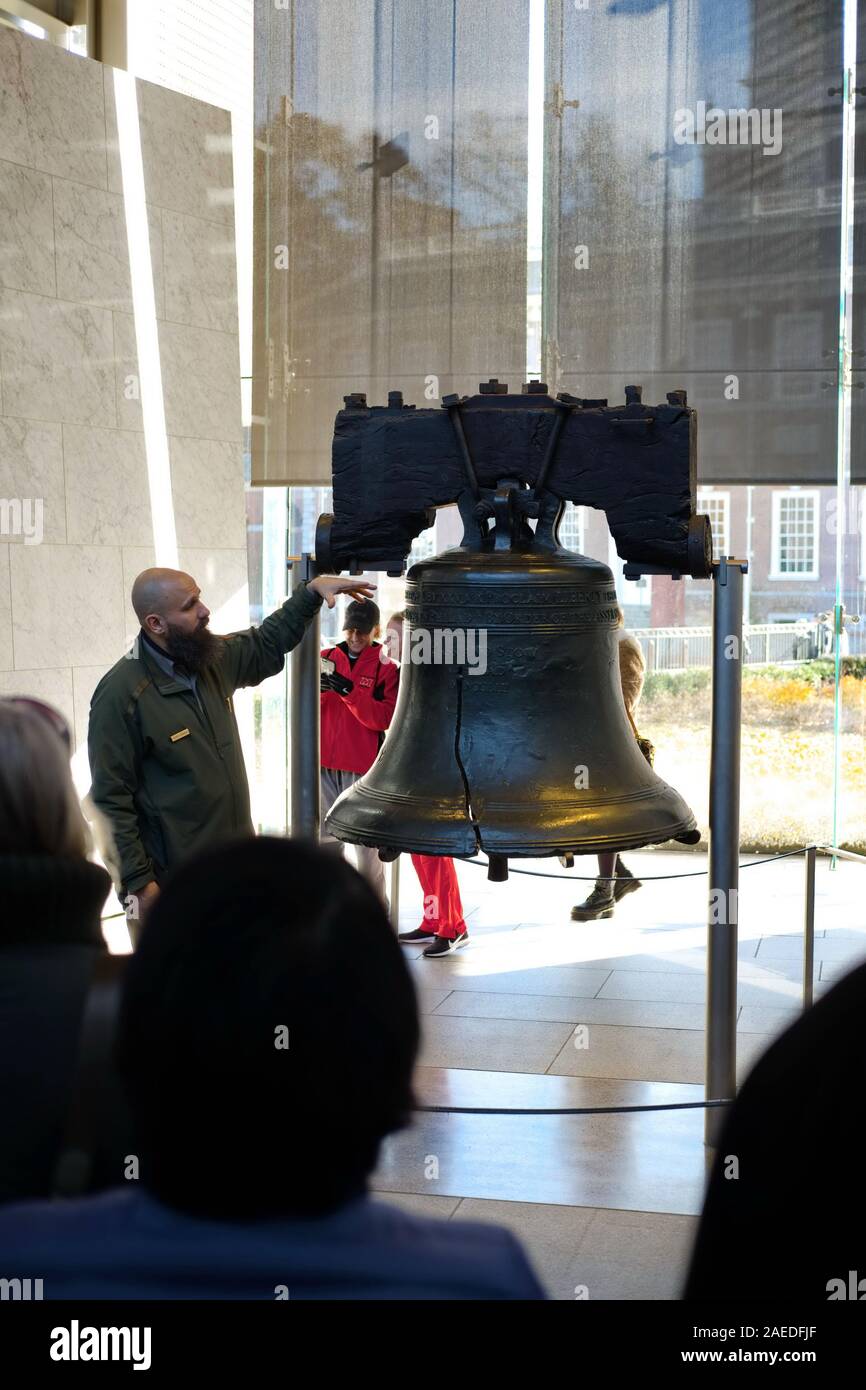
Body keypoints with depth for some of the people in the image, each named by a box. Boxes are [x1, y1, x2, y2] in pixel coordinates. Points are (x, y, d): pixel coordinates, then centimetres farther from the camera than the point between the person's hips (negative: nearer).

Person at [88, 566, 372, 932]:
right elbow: (111, 800, -16)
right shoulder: (121, 693, -17)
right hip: (172, 883, -7)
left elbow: (266, 644, 27)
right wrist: (137, 882, -17)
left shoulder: (213, 660, 5)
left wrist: (312, 590, 18)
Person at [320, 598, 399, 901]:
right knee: (326, 836, 8)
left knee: (365, 840, -4)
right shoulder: (327, 658, 11)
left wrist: (348, 690, -22)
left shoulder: (386, 668, -1)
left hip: (363, 765, -4)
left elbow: (385, 717, -12)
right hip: (326, 762, 4)